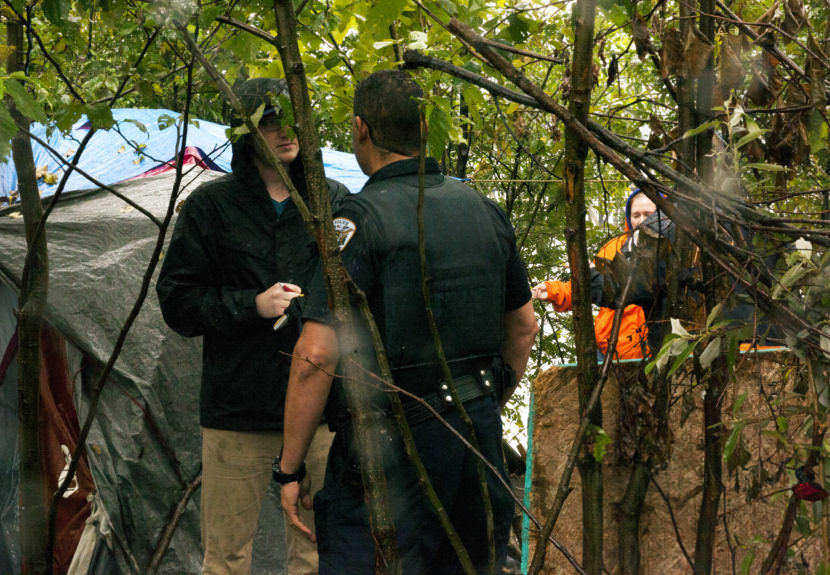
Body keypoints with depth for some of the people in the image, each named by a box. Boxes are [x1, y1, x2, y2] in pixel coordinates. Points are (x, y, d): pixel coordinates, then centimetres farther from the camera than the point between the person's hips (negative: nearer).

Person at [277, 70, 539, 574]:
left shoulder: (360, 220, -13)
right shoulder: (485, 211, 9)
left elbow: (317, 355, -18)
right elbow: (523, 327, 19)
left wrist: (290, 467, -11)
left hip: (390, 442, -7)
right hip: (480, 437, 7)